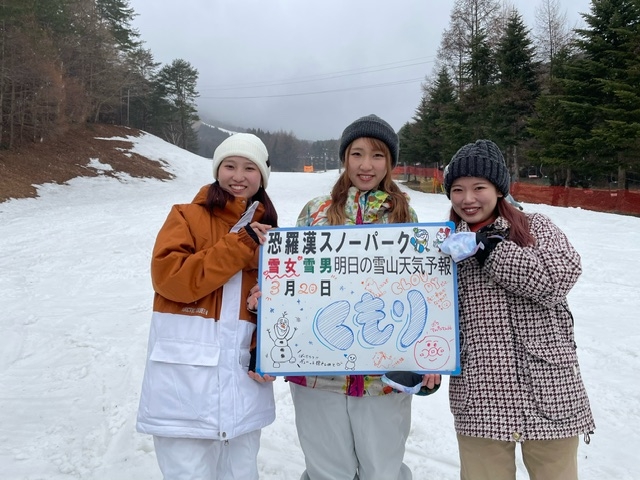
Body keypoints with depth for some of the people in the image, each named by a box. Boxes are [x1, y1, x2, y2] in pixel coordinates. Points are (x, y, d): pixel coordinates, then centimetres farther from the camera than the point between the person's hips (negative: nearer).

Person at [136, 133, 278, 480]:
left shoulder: (267, 233, 13)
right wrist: (239, 246, -14)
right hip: (185, 377, -3)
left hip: (243, 376, 4)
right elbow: (169, 277, -14)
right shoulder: (187, 217, 2)